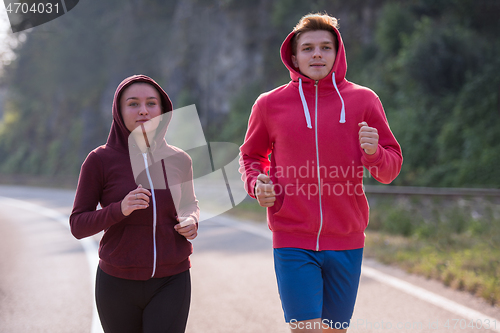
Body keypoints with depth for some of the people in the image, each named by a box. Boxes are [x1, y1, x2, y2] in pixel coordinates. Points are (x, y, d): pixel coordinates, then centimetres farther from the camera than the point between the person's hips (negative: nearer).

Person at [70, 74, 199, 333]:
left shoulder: (178, 160, 1)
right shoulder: (99, 160, -7)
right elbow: (78, 226, -5)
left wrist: (191, 221, -4)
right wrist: (120, 209, -23)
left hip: (170, 283, 1)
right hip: (118, 283, 0)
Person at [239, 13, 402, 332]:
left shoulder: (363, 100, 3)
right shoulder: (270, 104, 3)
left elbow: (391, 168, 6)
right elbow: (251, 156, 18)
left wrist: (374, 152, -17)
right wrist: (257, 183, -3)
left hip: (346, 242, 2)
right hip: (292, 243, -1)